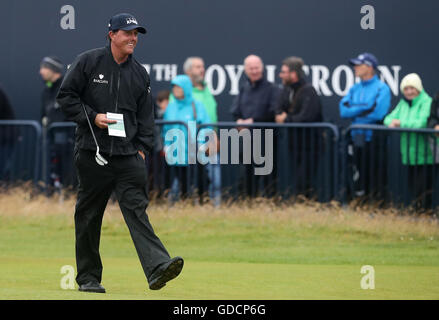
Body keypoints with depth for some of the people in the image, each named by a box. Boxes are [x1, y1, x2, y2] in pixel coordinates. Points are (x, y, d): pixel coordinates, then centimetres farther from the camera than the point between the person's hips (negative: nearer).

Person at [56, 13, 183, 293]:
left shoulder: (140, 73, 13)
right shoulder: (88, 62, 2)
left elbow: (146, 116, 16)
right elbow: (66, 96, 2)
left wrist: (143, 148, 4)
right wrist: (92, 116, -10)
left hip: (128, 155, 2)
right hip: (92, 154, -2)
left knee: (136, 208, -11)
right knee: (88, 215, 4)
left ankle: (157, 267, -26)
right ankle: (88, 277, 14)